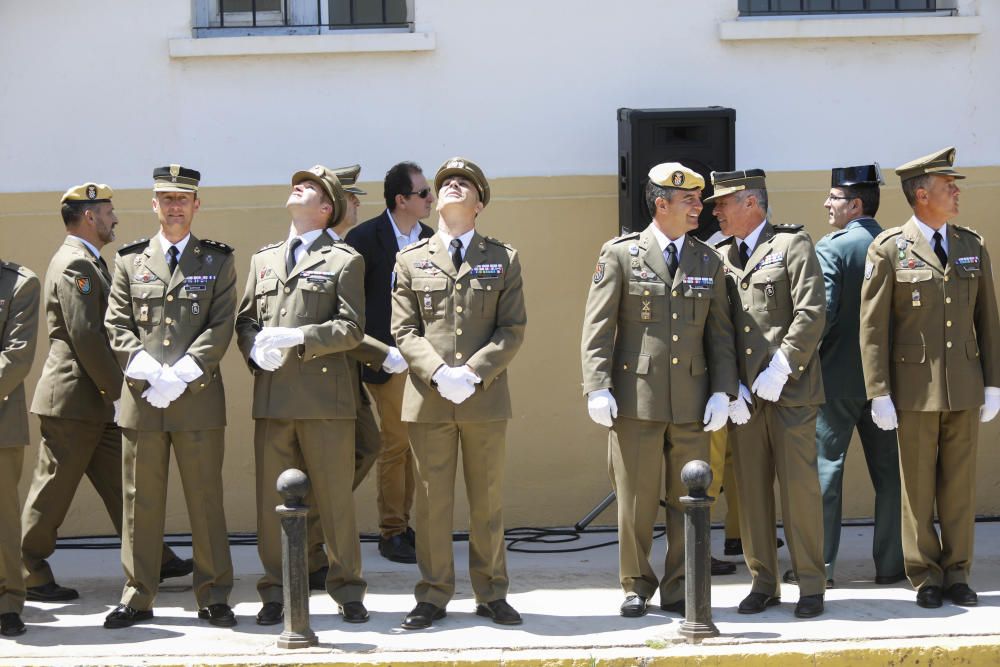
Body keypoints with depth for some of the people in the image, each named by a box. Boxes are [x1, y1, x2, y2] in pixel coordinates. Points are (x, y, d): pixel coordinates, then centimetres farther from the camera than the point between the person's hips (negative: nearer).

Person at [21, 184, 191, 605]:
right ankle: (28, 574, 5)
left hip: (97, 401, 10)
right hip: (73, 399, -10)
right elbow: (84, 337, -22)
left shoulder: (90, 263, 18)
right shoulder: (74, 264, -15)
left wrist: (116, 389, 15)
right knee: (53, 490, -2)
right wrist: (117, 391, -19)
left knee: (119, 483, 12)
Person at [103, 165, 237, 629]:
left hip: (199, 397, -1)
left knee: (206, 498, 0)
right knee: (140, 502, 4)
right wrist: (149, 372, -11)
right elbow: (117, 326, 5)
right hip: (140, 399, 1)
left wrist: (181, 374, -13)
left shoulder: (218, 260, 8)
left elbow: (221, 328, -1)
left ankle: (213, 596, 7)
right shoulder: (130, 260, 12)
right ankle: (138, 596, 10)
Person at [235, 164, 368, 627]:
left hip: (325, 397, -4)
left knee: (335, 497, -1)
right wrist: (254, 347, -5)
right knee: (272, 499, 4)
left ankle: (347, 591, 8)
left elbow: (351, 328, -4)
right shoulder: (264, 259, 20)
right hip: (272, 397, 4)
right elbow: (245, 319, 17)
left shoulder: (344, 260, 5)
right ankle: (274, 592, 11)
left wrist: (297, 338, -15)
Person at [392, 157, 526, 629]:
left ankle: (491, 594, 14)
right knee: (431, 501, 2)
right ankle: (432, 596, 9)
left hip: (485, 397, 0)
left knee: (487, 501, 5)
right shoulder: (411, 260, 10)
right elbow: (405, 331, 4)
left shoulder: (504, 259, 9)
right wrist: (438, 373, -13)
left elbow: (513, 330, 1)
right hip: (428, 398, 0)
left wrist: (474, 372, -13)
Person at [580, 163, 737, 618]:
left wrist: (722, 392, 1)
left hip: (691, 401, 3)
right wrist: (597, 389, -10)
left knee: (688, 501, 6)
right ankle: (636, 587, 15)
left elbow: (720, 333, 11)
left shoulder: (708, 262, 11)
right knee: (635, 502, 2)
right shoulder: (620, 255, 1)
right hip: (636, 398, -3)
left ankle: (678, 590, 15)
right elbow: (597, 327, -2)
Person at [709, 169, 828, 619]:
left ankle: (810, 586, 4)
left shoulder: (792, 245, -1)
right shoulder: (721, 256, 13)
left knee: (799, 486, -4)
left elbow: (811, 315, -9)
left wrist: (779, 371, -14)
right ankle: (763, 584, 13)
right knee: (751, 490, 5)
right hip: (743, 396, 5)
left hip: (790, 392, -5)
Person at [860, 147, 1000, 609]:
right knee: (918, 485, 2)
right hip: (915, 386, -3)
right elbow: (872, 325, -4)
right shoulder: (888, 250, -4)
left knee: (960, 484, 6)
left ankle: (957, 575, 14)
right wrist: (879, 393, -9)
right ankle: (926, 578, 11)